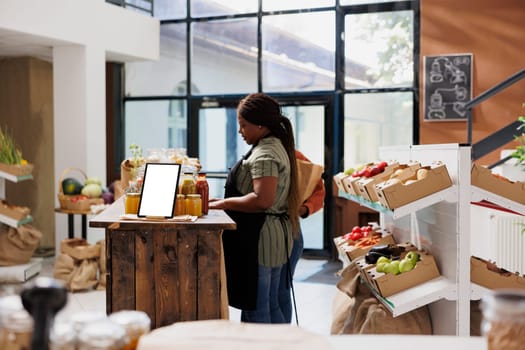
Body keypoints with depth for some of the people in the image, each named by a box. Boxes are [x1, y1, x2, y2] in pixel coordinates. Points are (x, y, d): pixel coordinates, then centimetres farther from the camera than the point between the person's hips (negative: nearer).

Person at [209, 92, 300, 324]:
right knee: (271, 308, 17)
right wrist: (227, 200, 16)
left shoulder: (264, 154, -16)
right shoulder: (277, 147, 16)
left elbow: (262, 200, -28)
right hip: (275, 237, 11)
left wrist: (223, 203, -17)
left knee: (255, 311, -2)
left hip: (259, 239, -11)